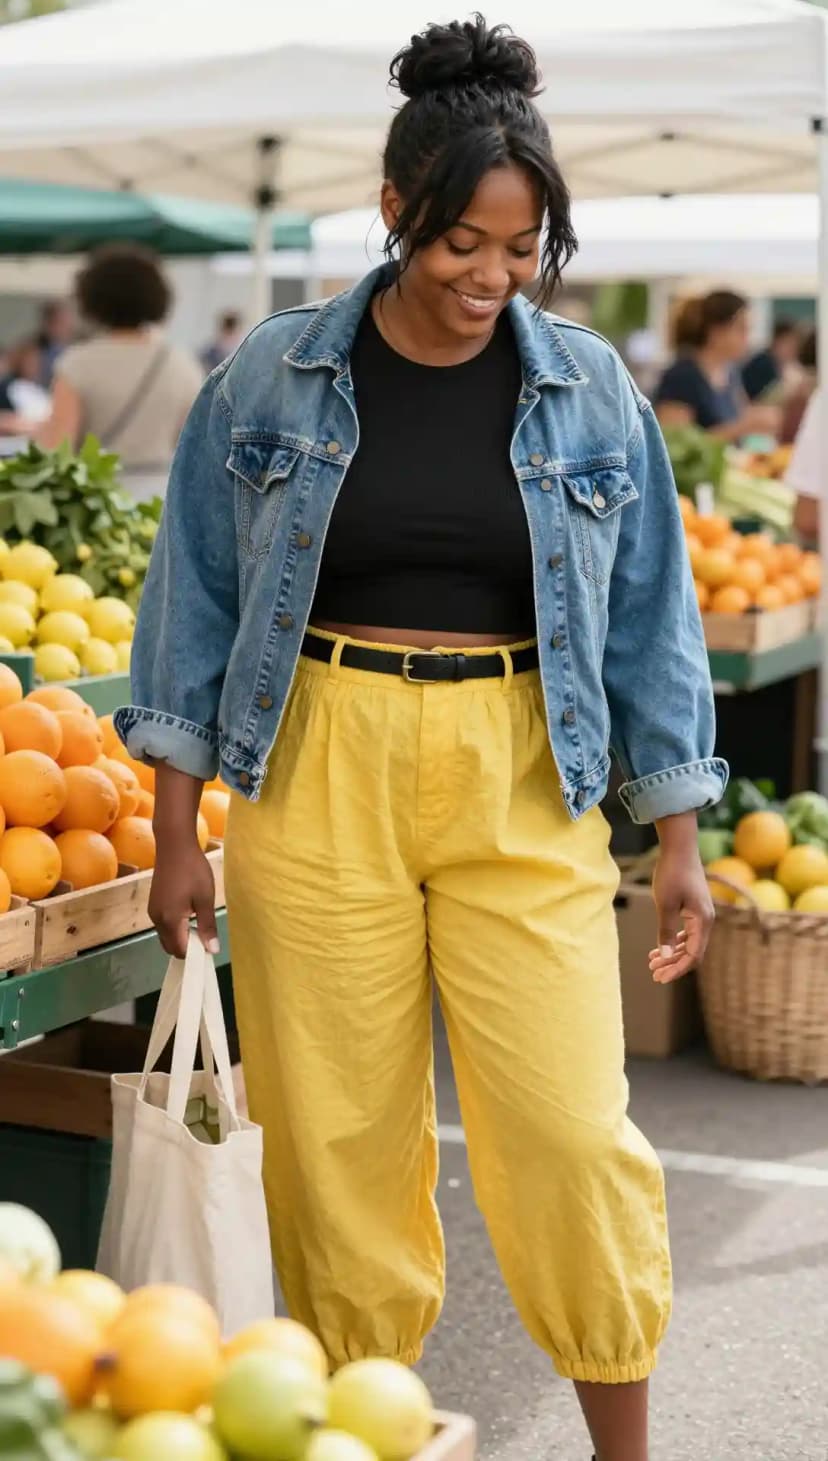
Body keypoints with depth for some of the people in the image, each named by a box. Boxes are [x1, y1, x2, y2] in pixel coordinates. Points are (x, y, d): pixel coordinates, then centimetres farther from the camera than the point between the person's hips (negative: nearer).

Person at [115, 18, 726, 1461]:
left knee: (573, 1129, -4)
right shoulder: (272, 378, 1)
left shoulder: (590, 390, 3)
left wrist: (680, 839, 6)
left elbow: (648, 620, 8)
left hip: (525, 795, 0)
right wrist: (177, 832, 3)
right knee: (340, 1136, 5)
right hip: (317, 783, 0)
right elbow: (197, 597, 5)